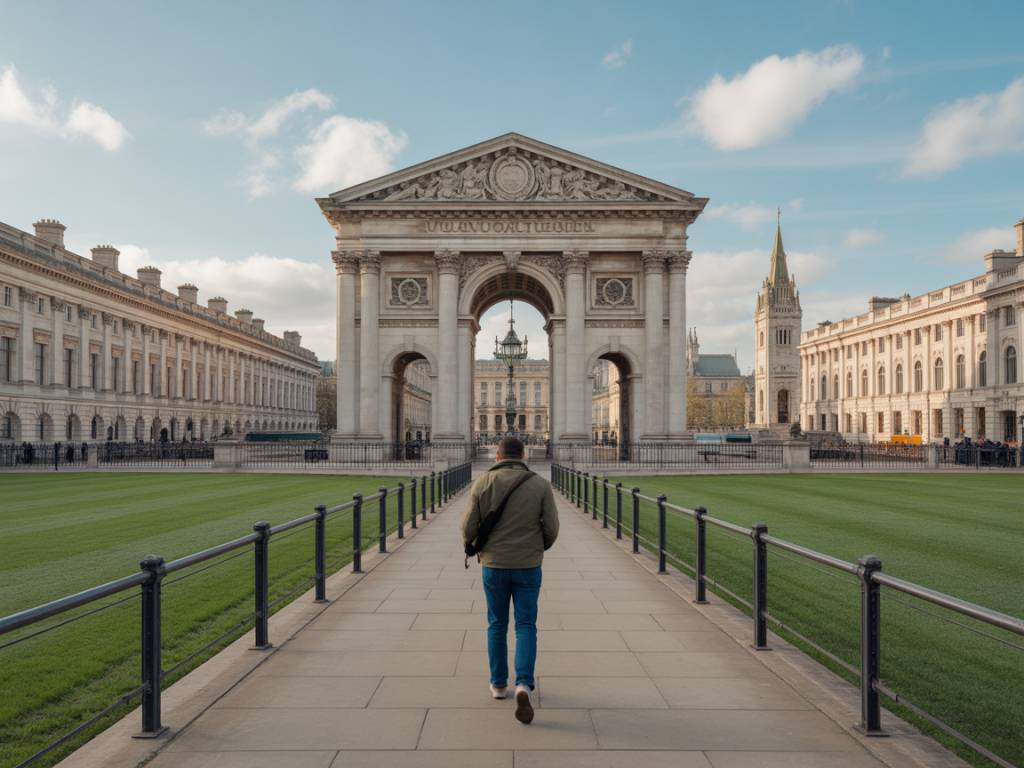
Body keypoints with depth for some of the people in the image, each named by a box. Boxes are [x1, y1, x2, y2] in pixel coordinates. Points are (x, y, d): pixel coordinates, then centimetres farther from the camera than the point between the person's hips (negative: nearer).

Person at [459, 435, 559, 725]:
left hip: (494, 565, 1)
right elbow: (551, 528, -5)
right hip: (528, 566, 0)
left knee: (497, 625, 18)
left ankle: (499, 684, 27)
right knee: (526, 627, 6)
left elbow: (469, 527, -6)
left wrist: (469, 542, 18)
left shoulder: (483, 483, -7)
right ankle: (523, 685, -13)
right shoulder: (541, 485, -5)